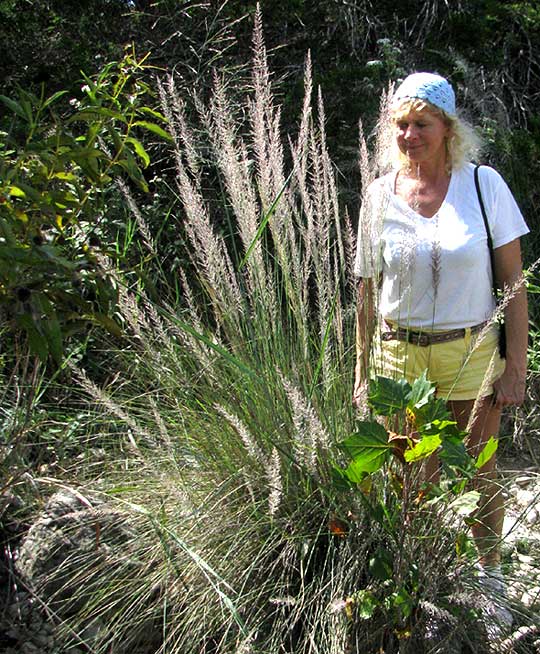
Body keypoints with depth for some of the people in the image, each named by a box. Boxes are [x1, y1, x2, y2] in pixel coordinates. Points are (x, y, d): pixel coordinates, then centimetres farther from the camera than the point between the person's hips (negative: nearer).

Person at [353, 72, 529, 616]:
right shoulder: (380, 195, 1)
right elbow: (367, 293, 7)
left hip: (473, 356, -1)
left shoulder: (483, 184, -3)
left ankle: (490, 579, 34)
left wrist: (516, 365, -7)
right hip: (400, 358, 1)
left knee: (478, 479, 9)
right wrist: (362, 374, 7)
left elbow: (513, 281, -2)